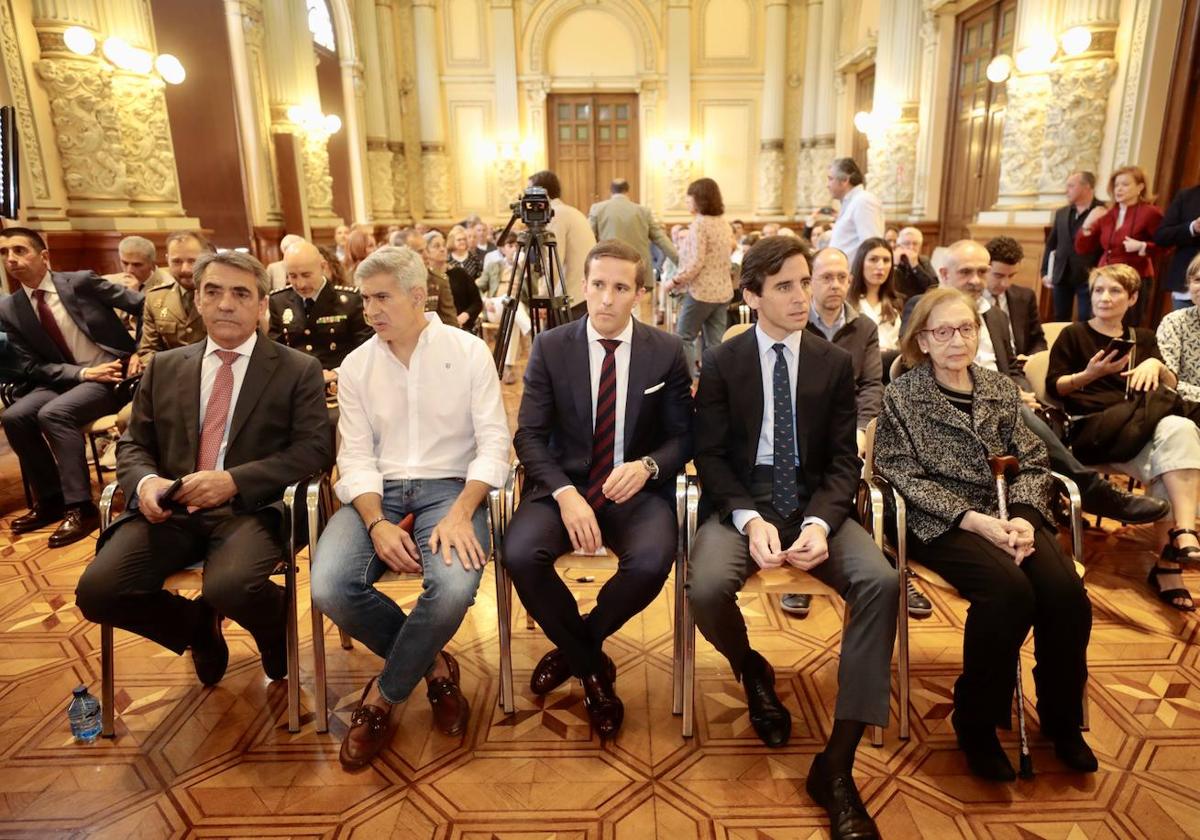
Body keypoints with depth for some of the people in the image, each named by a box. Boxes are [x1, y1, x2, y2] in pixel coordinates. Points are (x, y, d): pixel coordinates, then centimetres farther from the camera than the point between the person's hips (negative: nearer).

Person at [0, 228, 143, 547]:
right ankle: (50, 499, 1)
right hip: (65, 378, 5)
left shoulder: (81, 281, -7)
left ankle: (80, 506, -20)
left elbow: (144, 306, -4)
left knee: (53, 414, -27)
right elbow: (30, 368, 0)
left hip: (115, 371, -5)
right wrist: (83, 372, -14)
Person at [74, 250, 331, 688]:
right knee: (97, 590, -19)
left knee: (230, 586, -33)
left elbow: (315, 449, -6)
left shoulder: (298, 370, 3)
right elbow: (133, 444, 16)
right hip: (170, 509, 4)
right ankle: (198, 624, 13)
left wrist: (234, 481, -19)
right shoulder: (164, 366, 16)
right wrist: (145, 481, -9)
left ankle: (278, 631, 5)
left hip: (251, 507, -4)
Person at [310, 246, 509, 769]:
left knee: (454, 587, -32)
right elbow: (356, 456, 3)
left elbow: (493, 442, -4)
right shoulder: (356, 366, 9)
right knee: (329, 587, -25)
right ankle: (431, 662, 3)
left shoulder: (469, 352, 1)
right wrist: (377, 523, -16)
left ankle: (385, 695, -2)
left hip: (449, 486, -2)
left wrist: (460, 514, -20)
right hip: (379, 492, 3)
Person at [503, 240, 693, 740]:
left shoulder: (666, 351, 1)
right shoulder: (550, 347, 0)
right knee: (520, 554, -28)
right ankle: (592, 667, 1)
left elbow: (683, 435, 5)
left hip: (637, 490, 0)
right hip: (563, 485, 1)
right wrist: (565, 493, -21)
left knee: (651, 563, -31)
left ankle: (573, 649, 4)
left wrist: (648, 466, -18)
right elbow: (529, 435, -4)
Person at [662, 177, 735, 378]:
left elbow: (696, 262, -20)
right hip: (723, 290, 8)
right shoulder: (723, 222, 11)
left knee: (683, 337, 5)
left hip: (701, 290, -8)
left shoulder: (699, 223, -13)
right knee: (716, 343, 8)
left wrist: (674, 282, -11)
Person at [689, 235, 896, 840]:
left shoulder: (835, 363, 5)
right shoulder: (720, 363, 0)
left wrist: (819, 523, -19)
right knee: (706, 588, -30)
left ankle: (837, 765, -14)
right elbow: (710, 457, -3)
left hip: (814, 504, 2)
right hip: (740, 504, -1)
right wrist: (750, 520, -21)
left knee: (880, 582, -26)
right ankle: (753, 674, 9)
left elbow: (844, 460, 1)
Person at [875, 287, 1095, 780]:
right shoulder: (902, 396, 1)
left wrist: (1023, 517, -11)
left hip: (1009, 514, 4)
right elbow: (905, 477, -6)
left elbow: (1032, 464, 10)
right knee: (1010, 590, -30)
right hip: (941, 522, -4)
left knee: (1066, 592, -22)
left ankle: (1061, 719, 4)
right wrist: (974, 519, -17)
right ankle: (976, 722, -8)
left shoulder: (1002, 390, 14)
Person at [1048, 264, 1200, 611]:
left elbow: (1171, 384, 14)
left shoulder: (1142, 338, 23)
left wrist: (1156, 365, -6)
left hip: (1139, 424, 4)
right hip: (1092, 427, -4)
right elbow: (1054, 387, 2)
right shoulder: (1073, 335, 9)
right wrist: (1089, 374, -15)